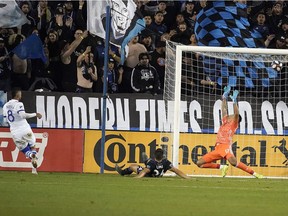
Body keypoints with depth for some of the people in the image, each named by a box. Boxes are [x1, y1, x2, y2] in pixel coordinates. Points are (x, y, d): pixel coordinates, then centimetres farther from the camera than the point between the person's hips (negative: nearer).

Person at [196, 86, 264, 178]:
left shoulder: (233, 124, 9)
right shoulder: (225, 122, 26)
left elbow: (236, 113, -8)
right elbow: (224, 109, 30)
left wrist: (234, 101, -8)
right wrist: (225, 96, 28)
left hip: (226, 146, -8)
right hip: (217, 148, 8)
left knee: (233, 161, -36)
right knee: (199, 163, 2)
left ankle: (254, 173, -29)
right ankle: (222, 167, 11)